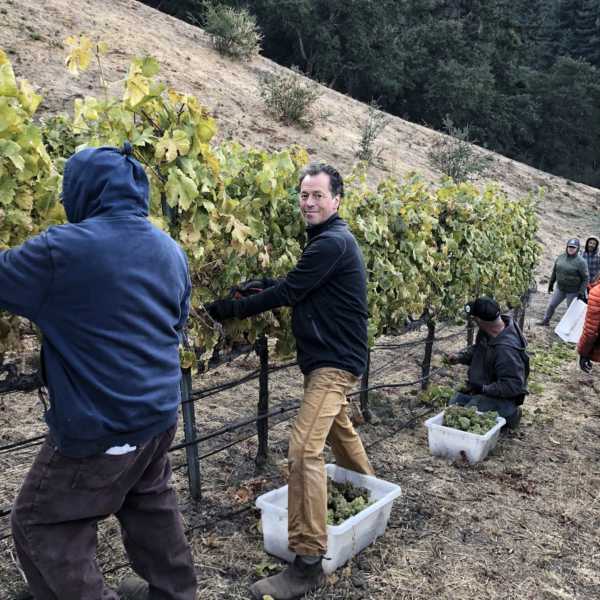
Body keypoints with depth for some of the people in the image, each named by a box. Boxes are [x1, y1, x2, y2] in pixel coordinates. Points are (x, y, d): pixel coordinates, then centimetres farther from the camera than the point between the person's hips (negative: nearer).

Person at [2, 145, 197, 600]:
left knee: (42, 526, 11)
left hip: (100, 423, -7)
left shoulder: (63, 248, -18)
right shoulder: (171, 250, 6)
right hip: (160, 411, 8)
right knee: (151, 505, 25)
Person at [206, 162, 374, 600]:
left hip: (336, 360, -11)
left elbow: (288, 292, -21)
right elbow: (298, 288, 16)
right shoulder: (326, 238, 13)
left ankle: (308, 563, -14)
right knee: (339, 428, 28)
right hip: (331, 355, 11)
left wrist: (228, 308, -13)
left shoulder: (333, 242, -20)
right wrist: (262, 285, -2)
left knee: (304, 450, -19)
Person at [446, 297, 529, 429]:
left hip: (501, 397, -9)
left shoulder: (506, 349, -35)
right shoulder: (485, 332, -8)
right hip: (481, 386, 9)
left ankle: (508, 414, 0)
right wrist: (460, 357, -2)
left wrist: (483, 389, -29)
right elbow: (477, 349, 14)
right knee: (453, 405, 14)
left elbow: (513, 386, -31)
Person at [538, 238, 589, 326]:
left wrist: (581, 292, -15)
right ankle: (545, 321, 29)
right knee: (551, 305, 11)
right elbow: (554, 271, 12)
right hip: (560, 289, 5)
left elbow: (586, 278, -13)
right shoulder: (561, 257, 0)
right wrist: (551, 284, 16)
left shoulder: (581, 262, -16)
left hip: (573, 292, -5)